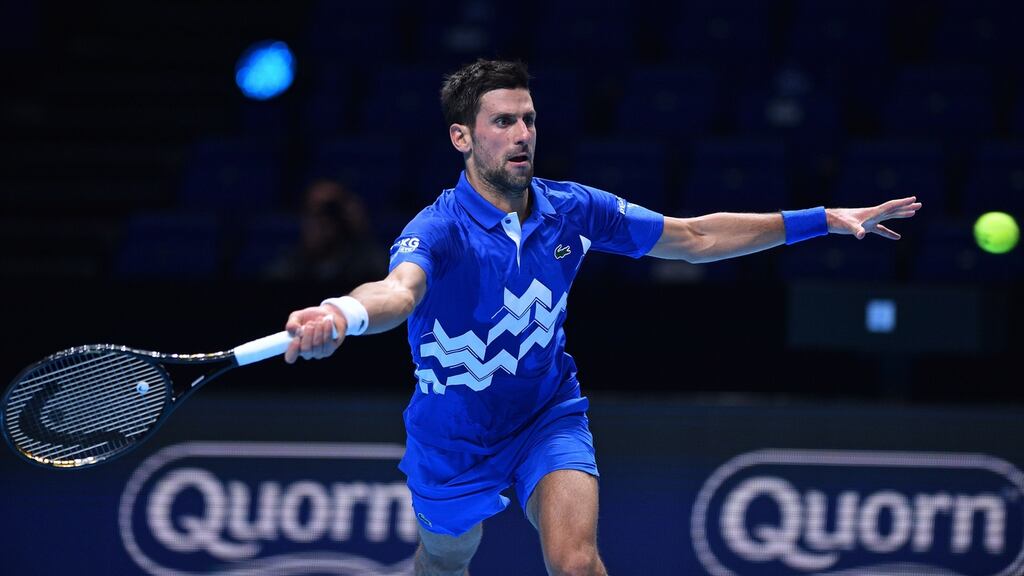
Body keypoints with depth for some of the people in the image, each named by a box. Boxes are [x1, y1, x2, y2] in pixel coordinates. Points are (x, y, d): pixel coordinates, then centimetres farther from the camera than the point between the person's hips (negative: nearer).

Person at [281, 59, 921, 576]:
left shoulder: (570, 210, -13)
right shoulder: (439, 230, -29)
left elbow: (695, 238, -2)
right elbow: (400, 290, -52)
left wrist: (824, 219, -5)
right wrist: (346, 314, -79)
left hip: (548, 413, 2)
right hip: (456, 434, -2)